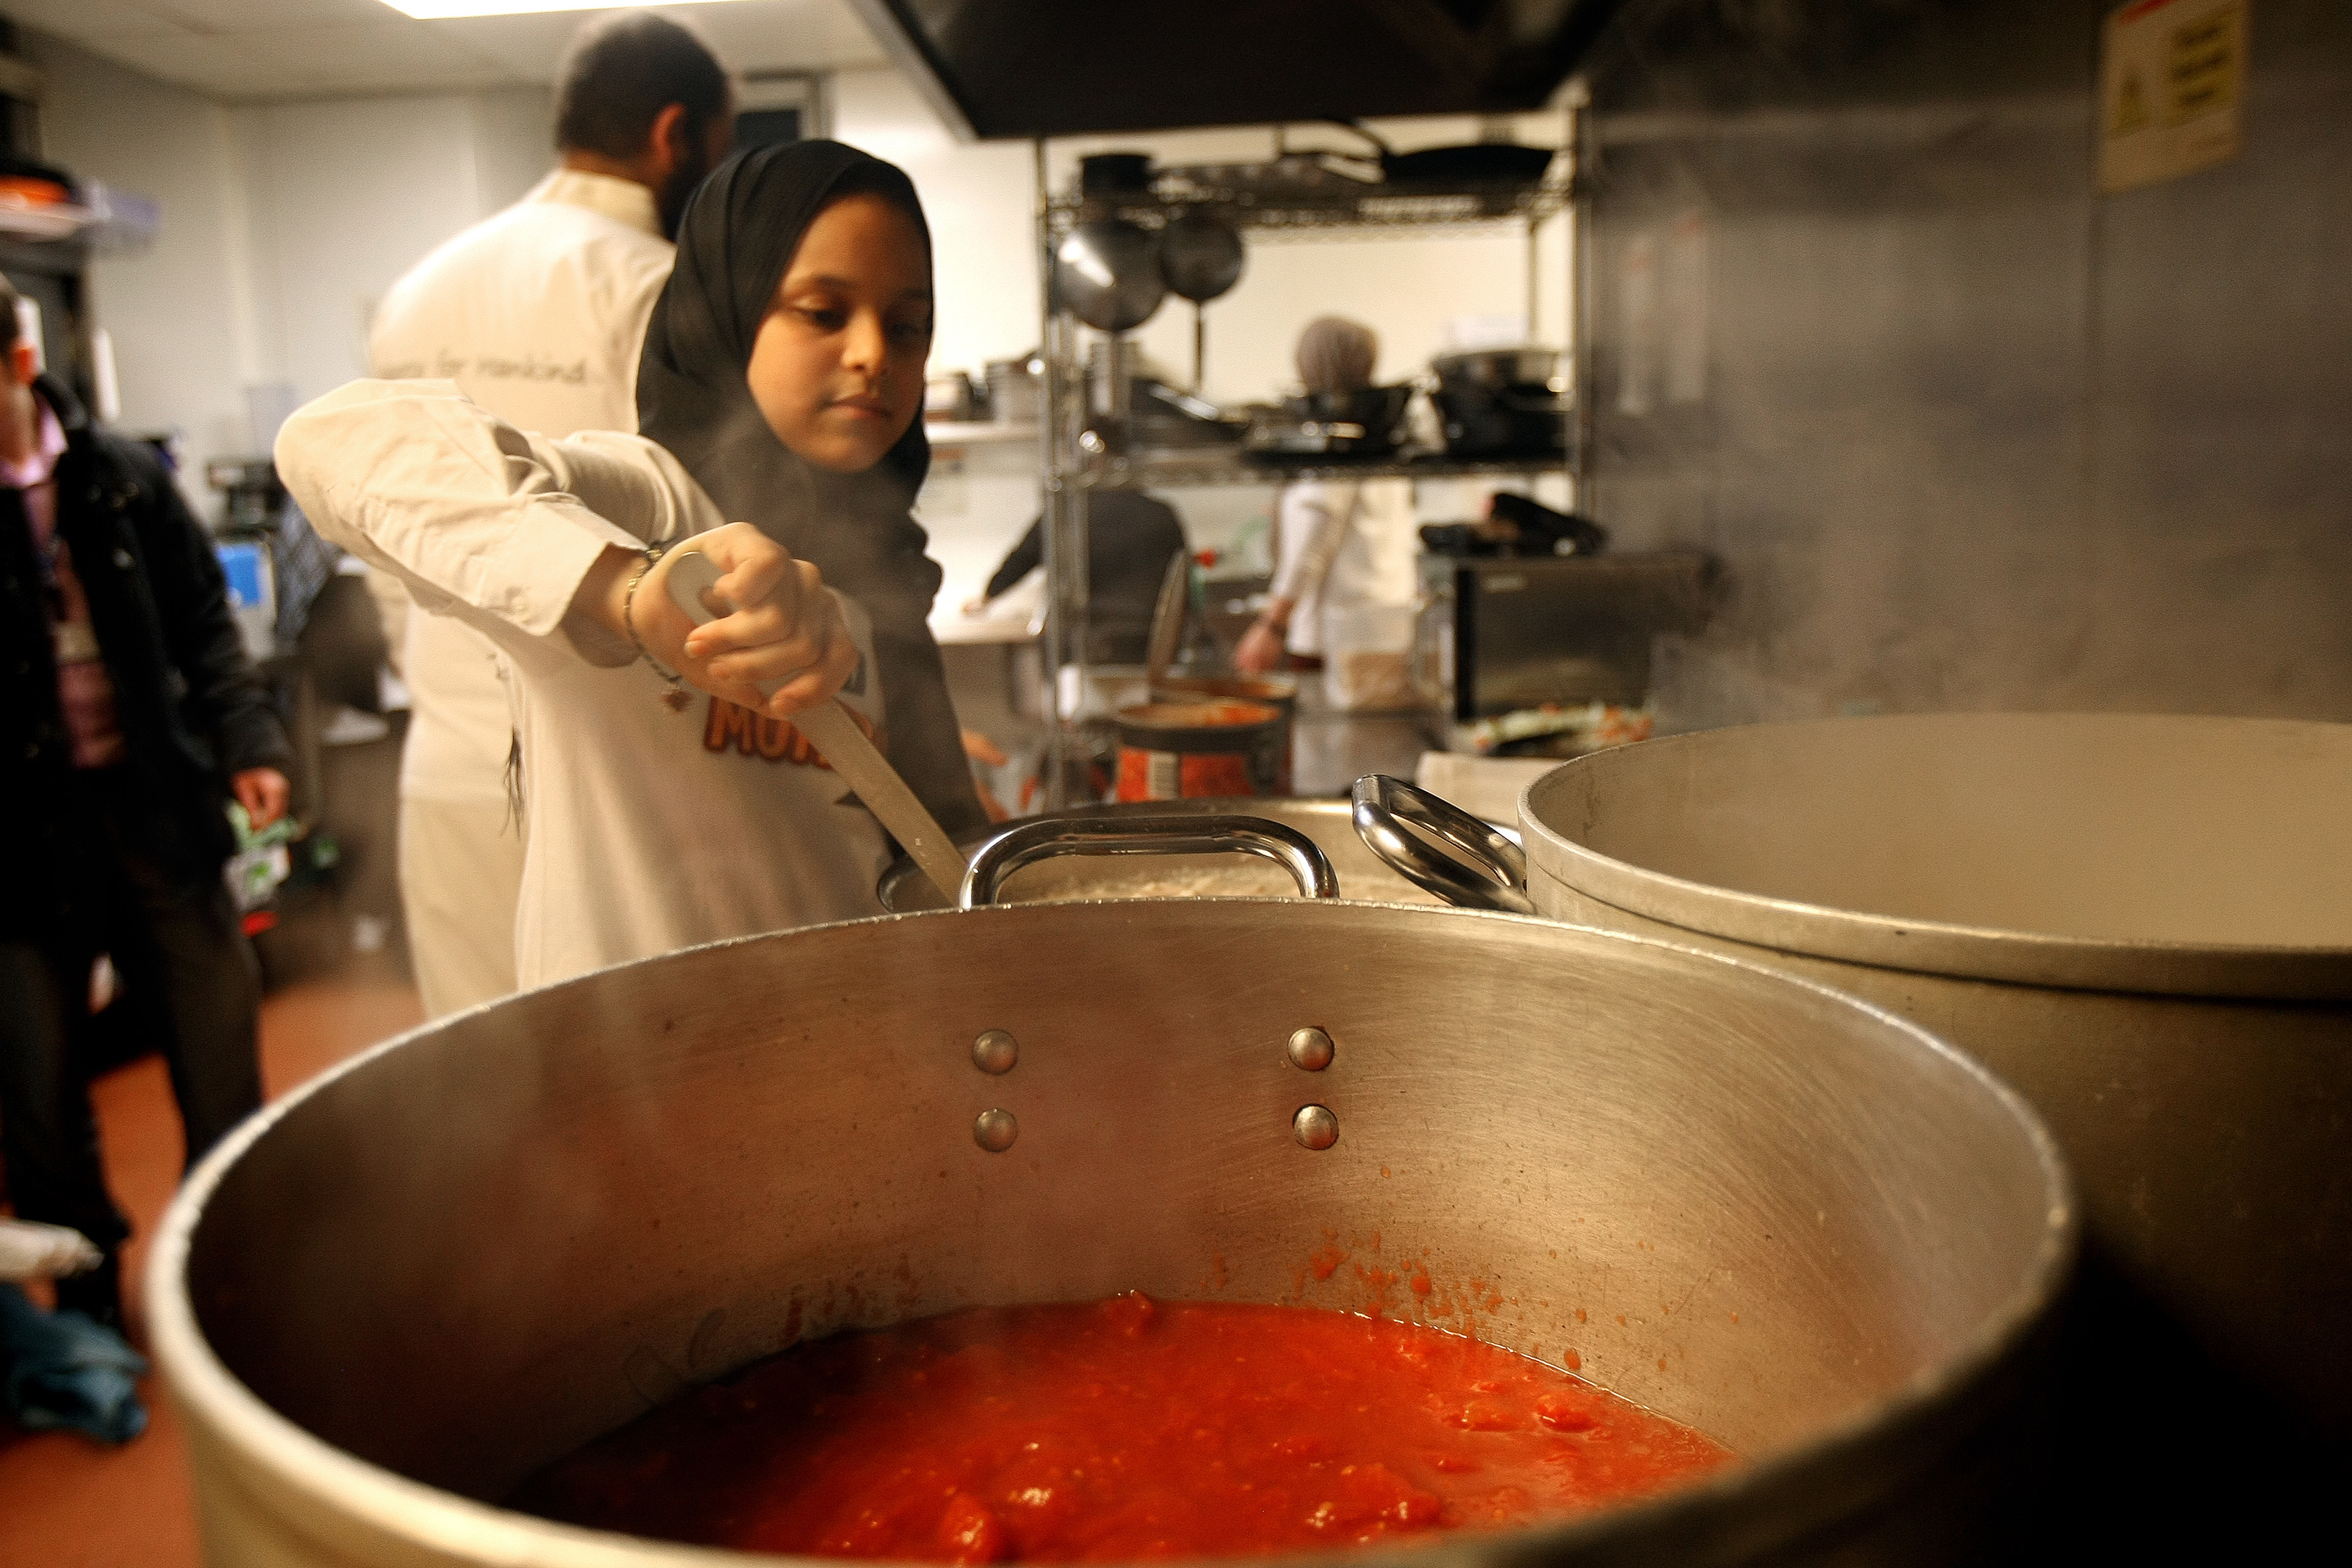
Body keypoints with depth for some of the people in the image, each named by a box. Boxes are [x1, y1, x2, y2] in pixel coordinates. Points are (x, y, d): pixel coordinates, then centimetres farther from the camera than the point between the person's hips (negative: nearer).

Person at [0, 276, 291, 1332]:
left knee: (220, 1045, 11)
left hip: (154, 801, 2)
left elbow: (203, 626, 7)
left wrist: (247, 739, -3)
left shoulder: (123, 480, -1)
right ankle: (86, 1306, 28)